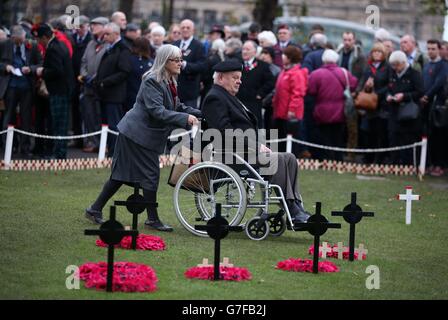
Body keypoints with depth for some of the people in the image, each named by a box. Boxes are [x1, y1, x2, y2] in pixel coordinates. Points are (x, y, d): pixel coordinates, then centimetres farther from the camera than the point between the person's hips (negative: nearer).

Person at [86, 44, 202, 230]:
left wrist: (198, 114, 5)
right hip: (139, 134, -10)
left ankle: (95, 210, 16)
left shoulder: (169, 82, 12)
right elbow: (157, 111, -27)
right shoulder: (152, 82, -18)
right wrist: (185, 118, -31)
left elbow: (177, 107, 19)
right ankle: (152, 219, 3)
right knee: (150, 174, -6)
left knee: (121, 175, 11)